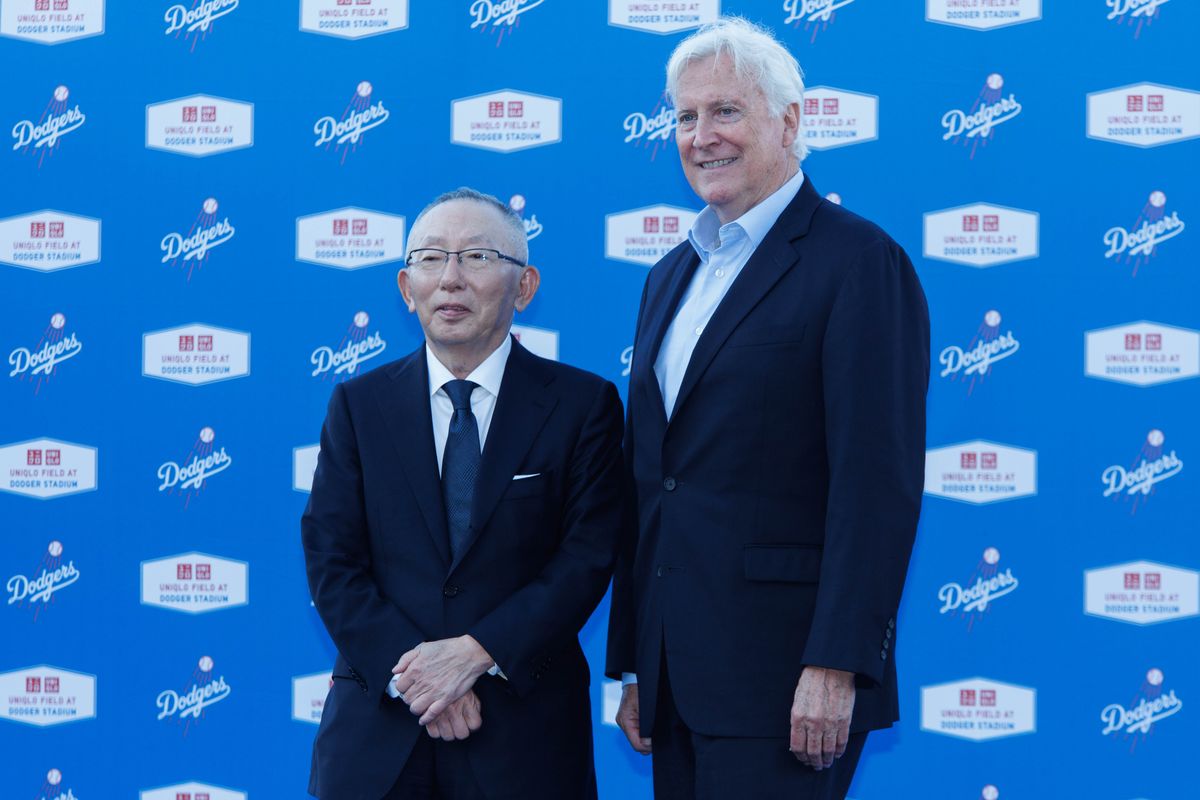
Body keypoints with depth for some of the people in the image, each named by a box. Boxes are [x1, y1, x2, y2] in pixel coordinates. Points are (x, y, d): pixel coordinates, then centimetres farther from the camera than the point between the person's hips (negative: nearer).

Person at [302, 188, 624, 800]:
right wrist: (408, 671, -13)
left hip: (524, 732, -1)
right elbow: (331, 560, 0)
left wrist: (477, 652, -17)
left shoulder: (584, 405, 0)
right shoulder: (358, 404, 6)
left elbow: (588, 555, -7)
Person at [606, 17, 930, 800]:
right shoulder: (671, 276, 17)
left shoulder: (860, 260, -7)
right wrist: (631, 664, 15)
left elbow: (878, 484, -14)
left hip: (780, 672, -7)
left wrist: (836, 668, -19)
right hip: (676, 673, 7)